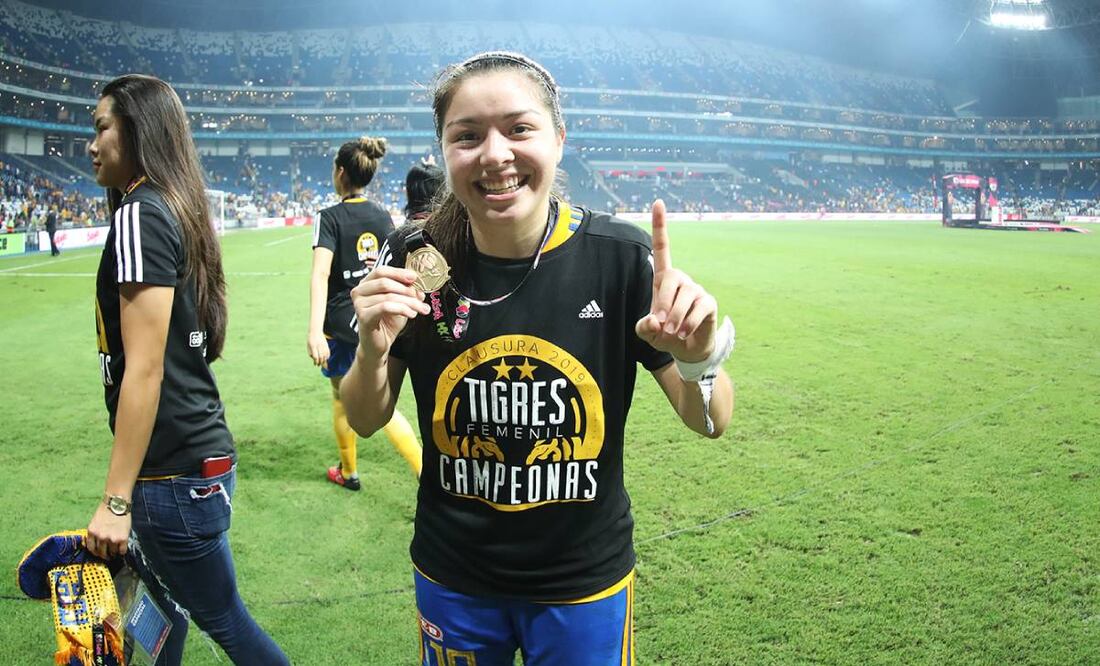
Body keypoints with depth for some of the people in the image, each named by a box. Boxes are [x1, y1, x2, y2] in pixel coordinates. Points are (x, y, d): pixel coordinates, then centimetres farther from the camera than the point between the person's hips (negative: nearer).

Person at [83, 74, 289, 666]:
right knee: (156, 611, 20)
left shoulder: (140, 213, -15)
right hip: (197, 448, 9)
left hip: (177, 468, -9)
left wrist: (116, 500, -17)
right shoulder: (178, 210, 11)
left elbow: (144, 368, -20)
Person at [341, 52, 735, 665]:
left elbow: (711, 422, -11)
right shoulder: (416, 263, -13)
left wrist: (699, 360, -32)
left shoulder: (619, 256, -17)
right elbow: (366, 421, -3)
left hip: (584, 586, -1)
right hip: (453, 582, 2)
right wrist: (373, 349, -23)